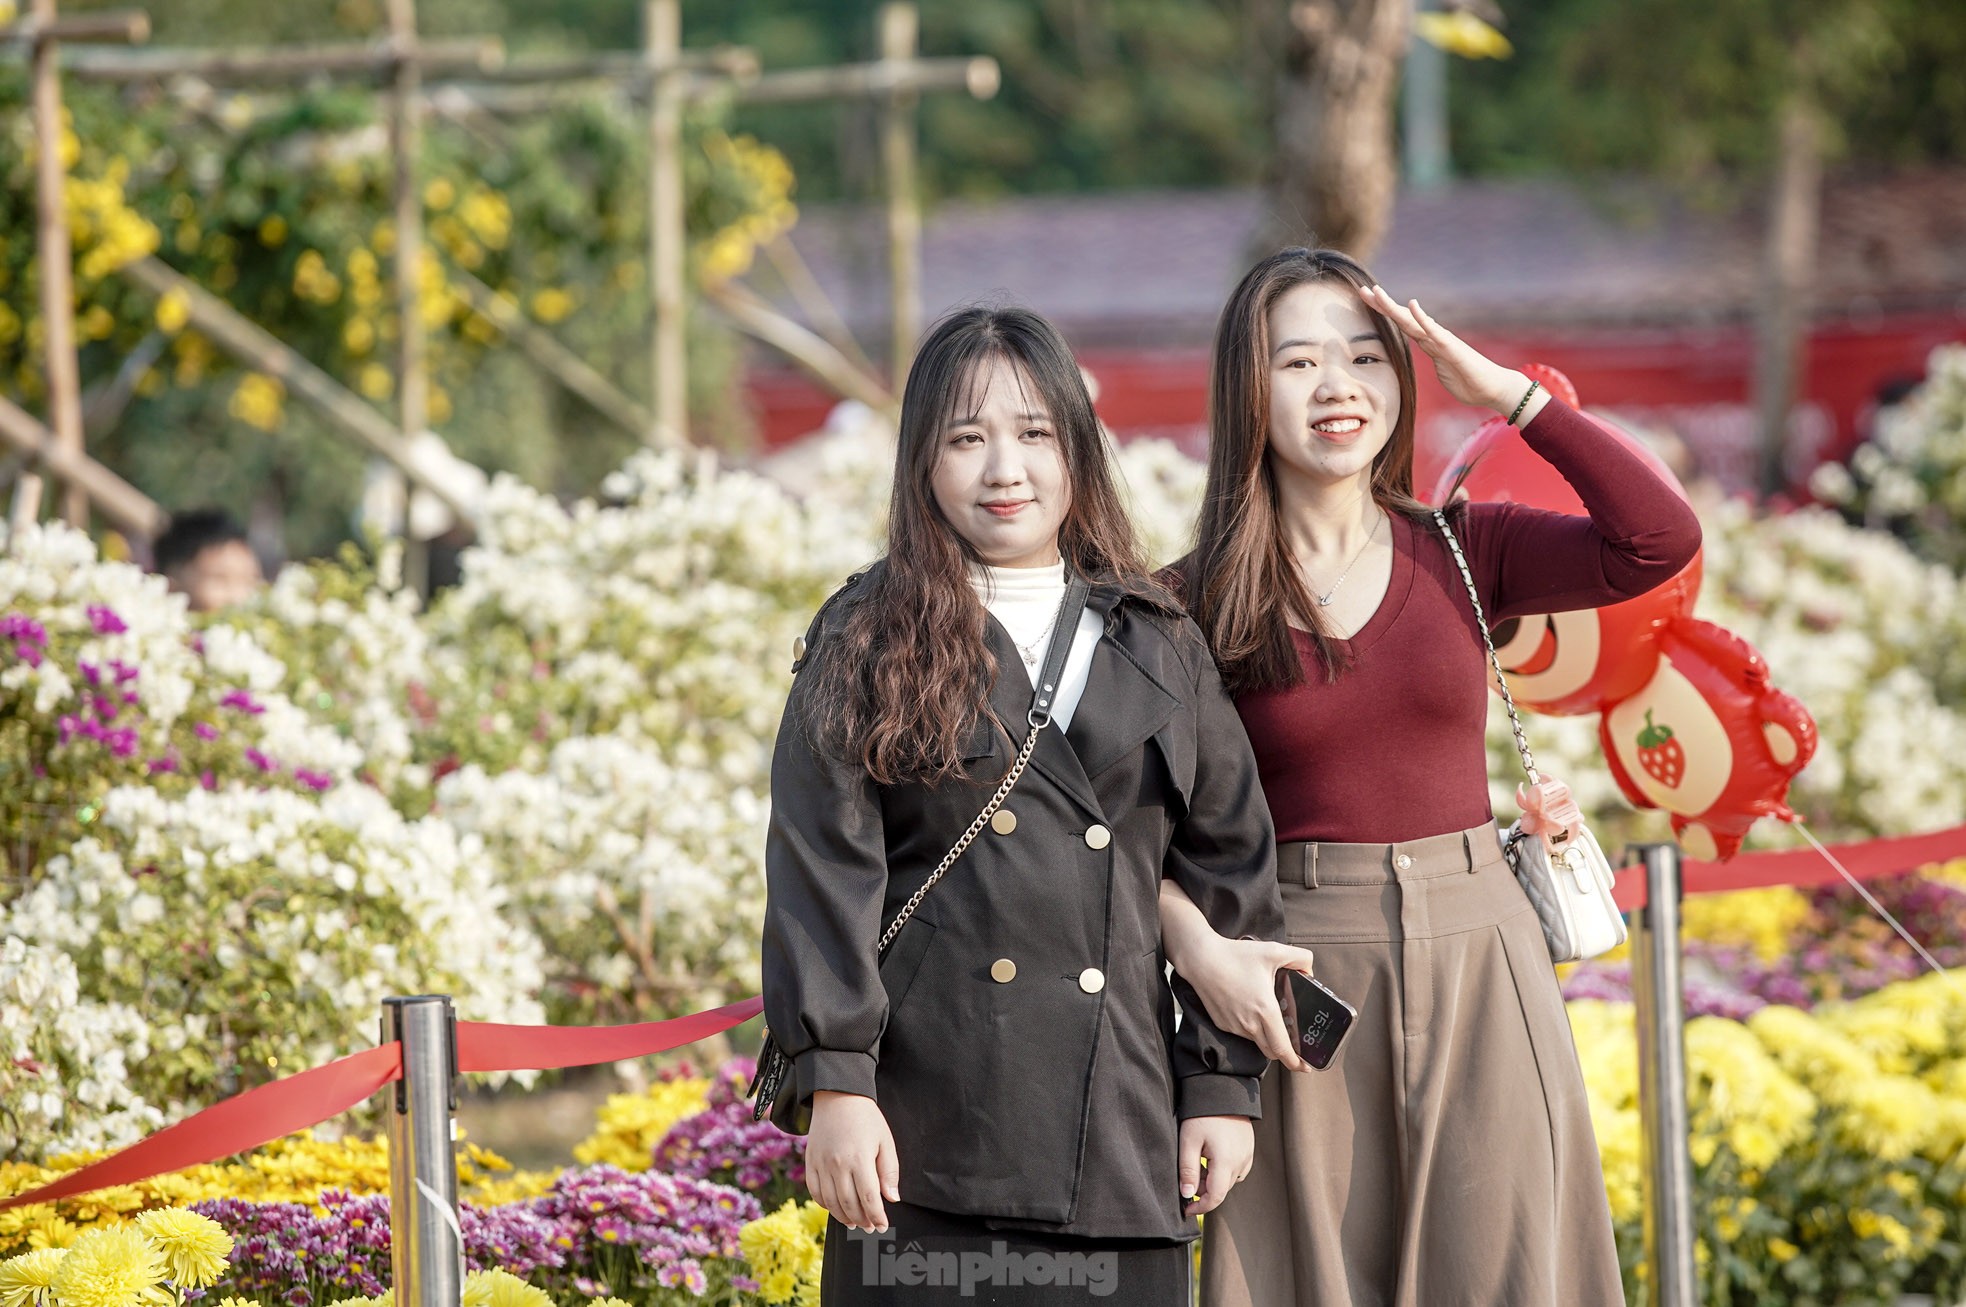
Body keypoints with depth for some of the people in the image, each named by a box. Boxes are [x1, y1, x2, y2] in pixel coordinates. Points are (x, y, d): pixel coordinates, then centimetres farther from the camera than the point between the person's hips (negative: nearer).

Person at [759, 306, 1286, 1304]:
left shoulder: (1160, 649, 13)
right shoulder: (867, 643, 5)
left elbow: (1229, 873, 14)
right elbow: (821, 872, -2)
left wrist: (1224, 1081, 8)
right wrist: (834, 1080, -11)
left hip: (1119, 1132, 3)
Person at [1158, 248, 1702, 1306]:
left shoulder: (1462, 551, 5)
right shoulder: (1193, 603, -1)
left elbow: (1660, 541, -10)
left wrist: (1503, 391, -7)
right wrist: (1200, 950, -19)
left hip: (1476, 956, 2)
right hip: (1298, 981, -2)